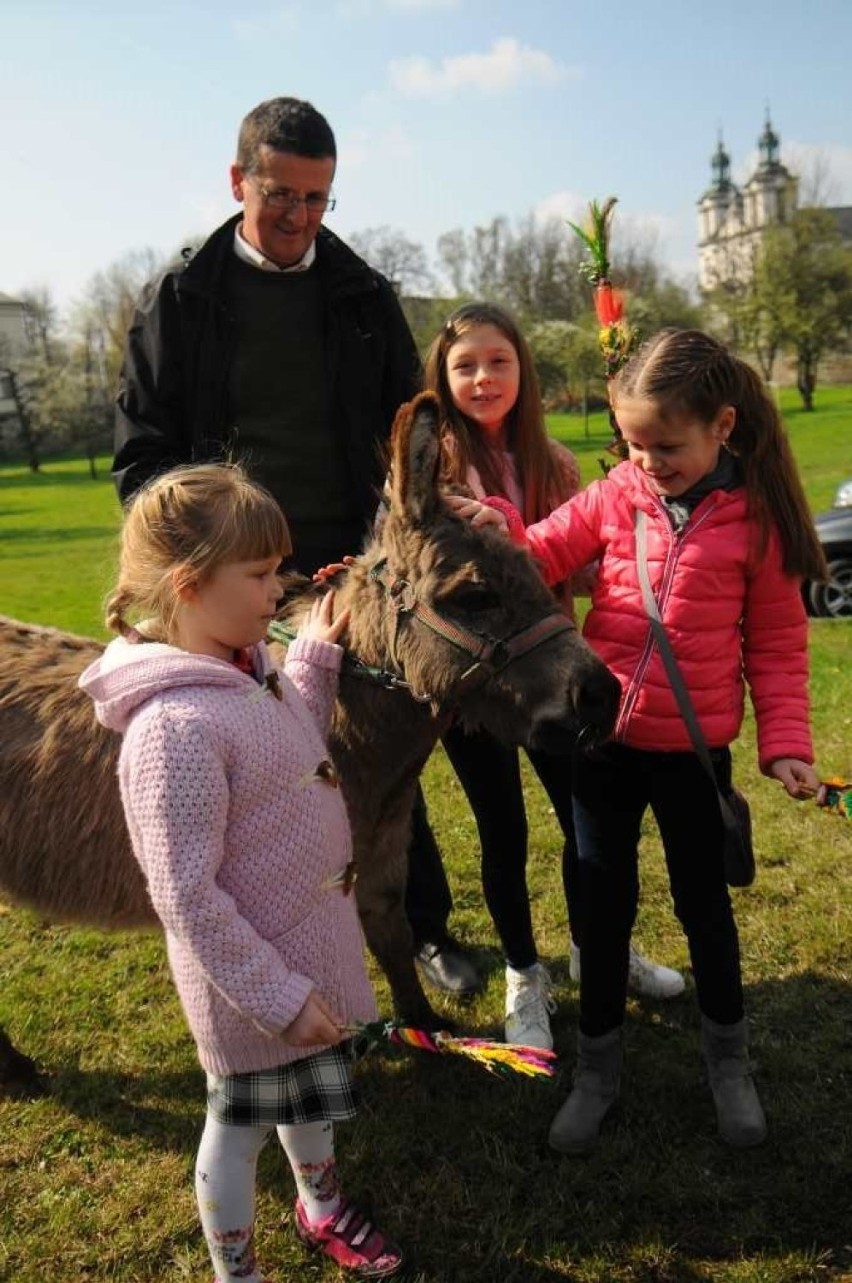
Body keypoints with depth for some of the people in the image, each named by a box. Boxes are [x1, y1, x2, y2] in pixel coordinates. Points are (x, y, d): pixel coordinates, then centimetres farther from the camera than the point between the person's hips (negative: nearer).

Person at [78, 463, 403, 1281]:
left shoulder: (248, 671, -5)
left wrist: (316, 658, 6)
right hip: (251, 975, -9)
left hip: (314, 937, 9)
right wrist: (275, 994, -21)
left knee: (311, 1088, 30)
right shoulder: (177, 727, -33)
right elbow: (186, 897, -28)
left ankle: (323, 1210, 57)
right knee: (241, 1122, 16)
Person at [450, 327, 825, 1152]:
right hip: (603, 738, 2)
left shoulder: (757, 517, -7)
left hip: (694, 749, -2)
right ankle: (596, 1066, 33)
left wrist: (785, 741, -8)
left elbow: (777, 643, -2)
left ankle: (728, 1060, 40)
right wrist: (498, 529, -19)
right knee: (604, 904, 13)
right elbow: (538, 559, 0)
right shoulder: (614, 498, -3)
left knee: (702, 902, 15)